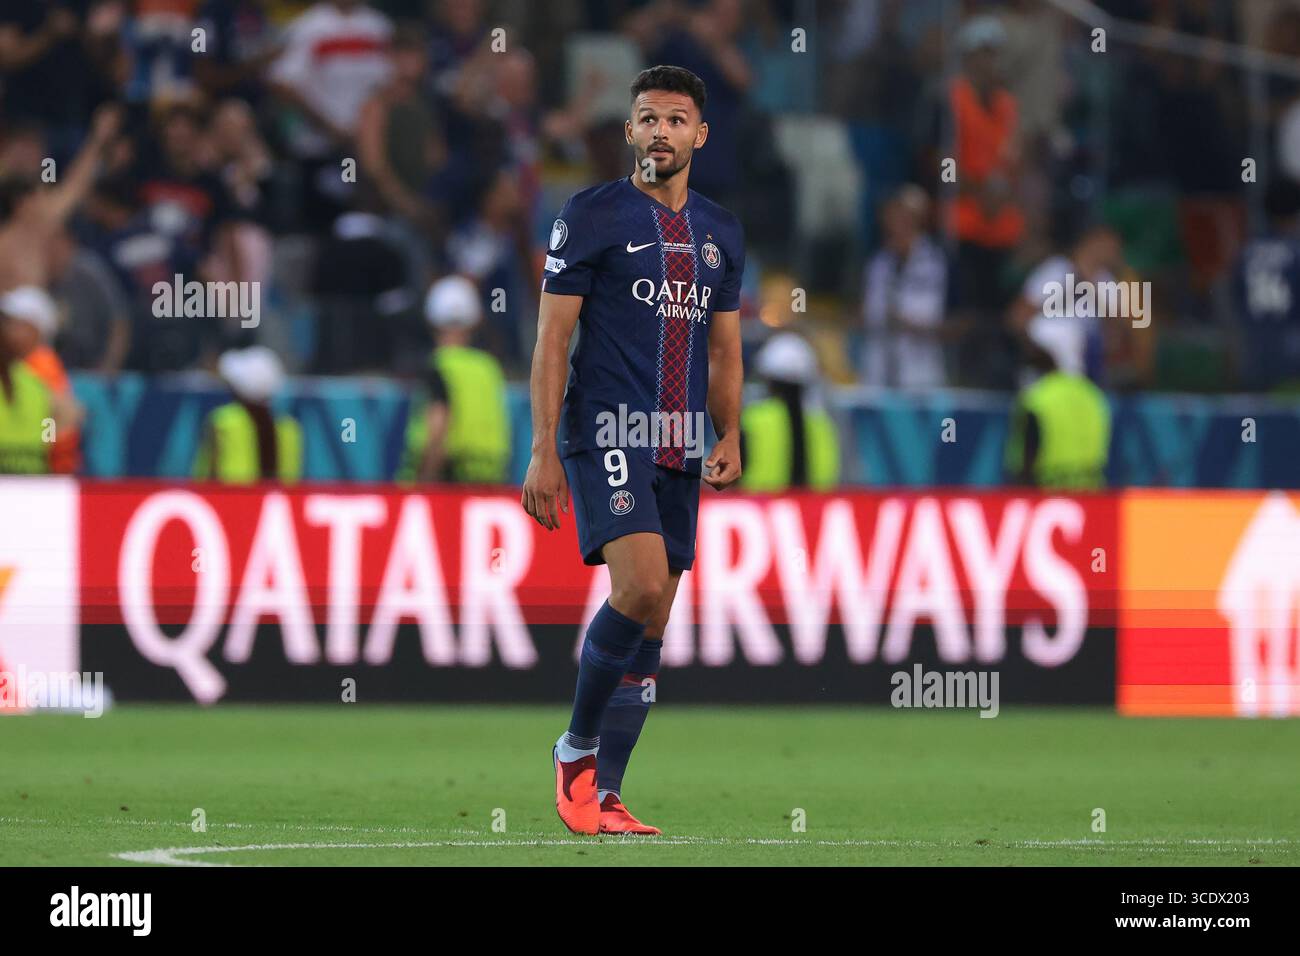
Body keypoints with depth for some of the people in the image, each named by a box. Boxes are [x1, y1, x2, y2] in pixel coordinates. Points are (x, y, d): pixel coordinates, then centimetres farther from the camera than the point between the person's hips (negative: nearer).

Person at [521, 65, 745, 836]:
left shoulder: (721, 233, 14)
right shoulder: (594, 216, -2)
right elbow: (552, 338, -4)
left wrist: (730, 437, 3)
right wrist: (544, 451, -10)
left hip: (682, 448, 6)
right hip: (606, 432, -6)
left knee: (651, 625, 4)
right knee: (641, 587, -22)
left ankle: (604, 798, 9)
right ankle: (577, 746, -2)